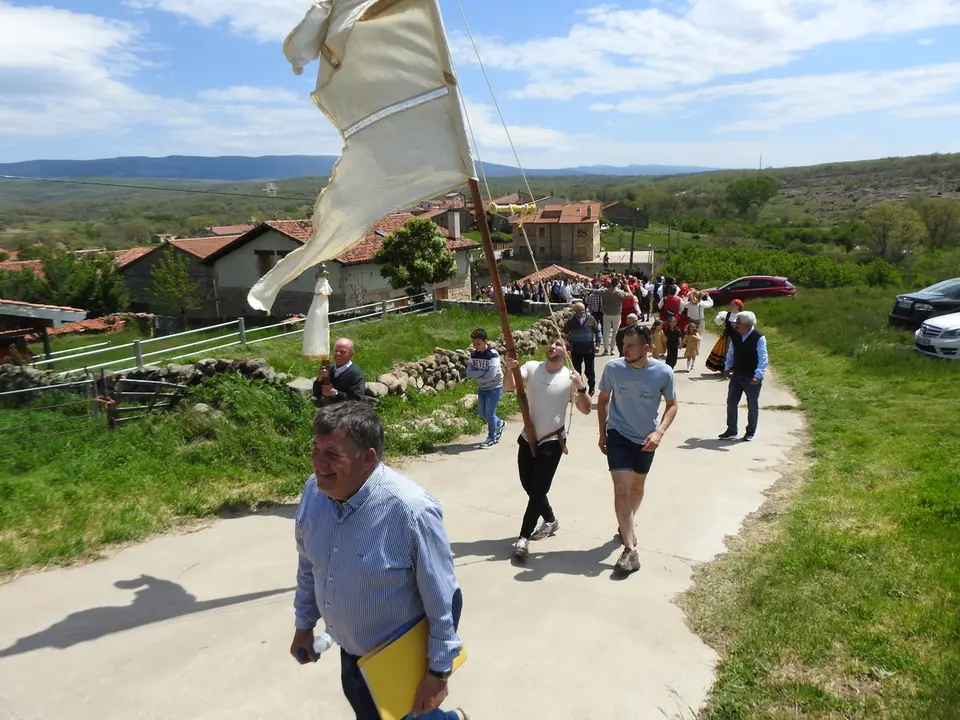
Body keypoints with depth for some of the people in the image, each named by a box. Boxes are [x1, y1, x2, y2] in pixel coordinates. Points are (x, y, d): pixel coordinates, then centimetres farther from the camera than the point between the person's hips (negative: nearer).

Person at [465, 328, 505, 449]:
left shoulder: (493, 354, -25)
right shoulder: (473, 353, -6)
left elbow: (491, 375, -31)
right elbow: (469, 372, -11)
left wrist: (477, 375, -15)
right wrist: (483, 372, -25)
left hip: (494, 387, -7)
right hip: (482, 388, 7)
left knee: (489, 413, -3)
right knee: (482, 412, 14)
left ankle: (492, 438, 16)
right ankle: (499, 424, 40)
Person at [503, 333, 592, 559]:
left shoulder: (570, 378, -8)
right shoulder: (531, 367, -4)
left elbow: (586, 410, -9)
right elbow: (509, 387, -15)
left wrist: (581, 387, -25)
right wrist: (510, 369, -34)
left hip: (552, 442, -4)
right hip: (528, 438, 4)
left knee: (539, 489, -6)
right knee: (528, 485, 16)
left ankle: (524, 538, 3)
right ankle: (550, 520, 39)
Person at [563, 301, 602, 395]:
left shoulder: (590, 319, -7)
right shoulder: (571, 321, -7)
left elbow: (597, 331, 2)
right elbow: (565, 334, 3)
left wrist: (597, 344, -4)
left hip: (589, 349, 0)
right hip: (576, 350, 0)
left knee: (590, 370, 10)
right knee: (577, 370, 9)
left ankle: (591, 387, 28)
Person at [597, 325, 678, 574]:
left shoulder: (663, 372, -18)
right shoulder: (612, 368, -16)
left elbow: (672, 405, -4)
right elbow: (603, 399, 1)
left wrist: (659, 432, -20)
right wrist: (602, 432, 2)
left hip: (646, 439, 2)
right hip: (618, 435, -1)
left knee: (637, 485, 20)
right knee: (621, 487, -12)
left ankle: (626, 525, 47)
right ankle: (630, 548, -7)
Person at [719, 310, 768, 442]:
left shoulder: (759, 338, -17)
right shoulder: (735, 336, -1)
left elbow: (763, 359, -20)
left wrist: (758, 375, -27)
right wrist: (727, 368, 7)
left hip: (752, 378, -5)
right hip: (737, 375, 5)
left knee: (752, 406, 10)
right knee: (731, 402, 7)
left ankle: (750, 432, 24)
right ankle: (731, 430, 18)